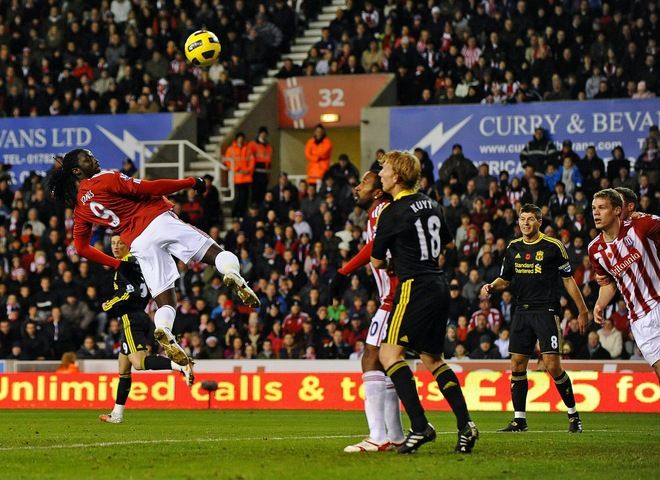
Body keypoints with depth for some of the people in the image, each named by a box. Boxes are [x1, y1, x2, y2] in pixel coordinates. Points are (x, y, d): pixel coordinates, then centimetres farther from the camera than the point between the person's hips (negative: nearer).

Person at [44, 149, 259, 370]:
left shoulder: (80, 208, 17)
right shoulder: (106, 179, 0)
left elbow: (82, 248, 21)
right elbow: (146, 188, -8)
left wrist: (117, 264, 25)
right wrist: (190, 182, 0)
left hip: (139, 245, 4)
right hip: (159, 222, -4)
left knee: (165, 302, 4)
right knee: (215, 253, -6)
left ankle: (164, 331, -28)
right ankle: (232, 274, -40)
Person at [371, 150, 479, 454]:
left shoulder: (392, 213, -11)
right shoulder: (430, 204, 13)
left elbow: (377, 261, -2)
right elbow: (446, 244, 27)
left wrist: (389, 260, 21)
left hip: (415, 288, -9)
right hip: (439, 286, 9)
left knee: (389, 352, -10)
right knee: (432, 358, 17)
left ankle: (419, 426, -21)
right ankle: (465, 424, 10)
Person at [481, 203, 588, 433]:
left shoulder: (553, 246, -3)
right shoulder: (513, 248, 11)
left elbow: (568, 279, 1)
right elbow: (504, 279, 20)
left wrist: (582, 310, 1)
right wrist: (491, 286, -2)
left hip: (546, 311, -5)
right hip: (522, 311, 5)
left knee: (553, 366, -12)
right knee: (517, 365, 2)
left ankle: (573, 413, 4)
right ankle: (519, 420, 9)